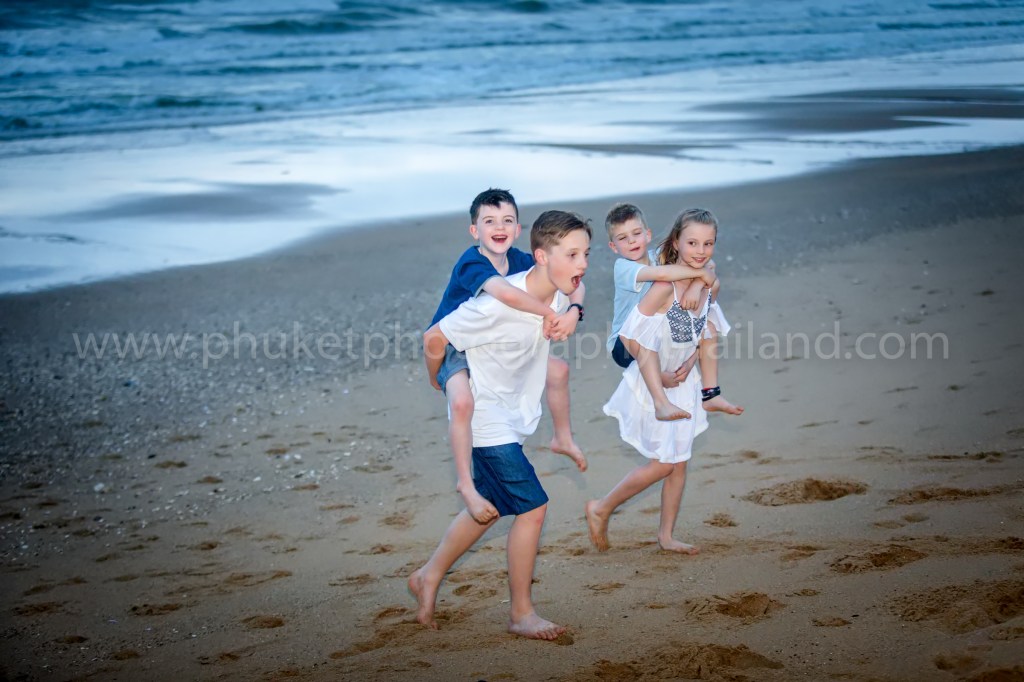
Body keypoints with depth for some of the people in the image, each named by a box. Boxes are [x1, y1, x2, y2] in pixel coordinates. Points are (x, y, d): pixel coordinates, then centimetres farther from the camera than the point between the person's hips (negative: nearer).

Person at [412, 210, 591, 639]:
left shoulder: (560, 296, -8)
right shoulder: (499, 304, -30)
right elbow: (434, 339, -20)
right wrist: (440, 382, -3)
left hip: (512, 416, 9)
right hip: (485, 418, -9)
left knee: (489, 507, 20)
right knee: (533, 506, -10)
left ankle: (429, 576, 40)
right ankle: (521, 613, 4)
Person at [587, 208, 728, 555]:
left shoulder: (708, 285, -4)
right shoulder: (664, 286, -27)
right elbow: (631, 335, -25)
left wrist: (689, 363, -5)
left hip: (684, 382, 7)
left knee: (679, 462, 12)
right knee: (662, 464, 0)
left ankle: (666, 535, 26)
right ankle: (600, 509, 19)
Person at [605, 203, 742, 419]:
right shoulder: (623, 266, -20)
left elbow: (707, 267, -9)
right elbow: (661, 273, -39)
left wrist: (696, 284, -30)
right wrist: (700, 272, -30)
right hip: (625, 345, -7)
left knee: (708, 326, 1)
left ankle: (711, 394, -1)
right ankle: (661, 403, -36)